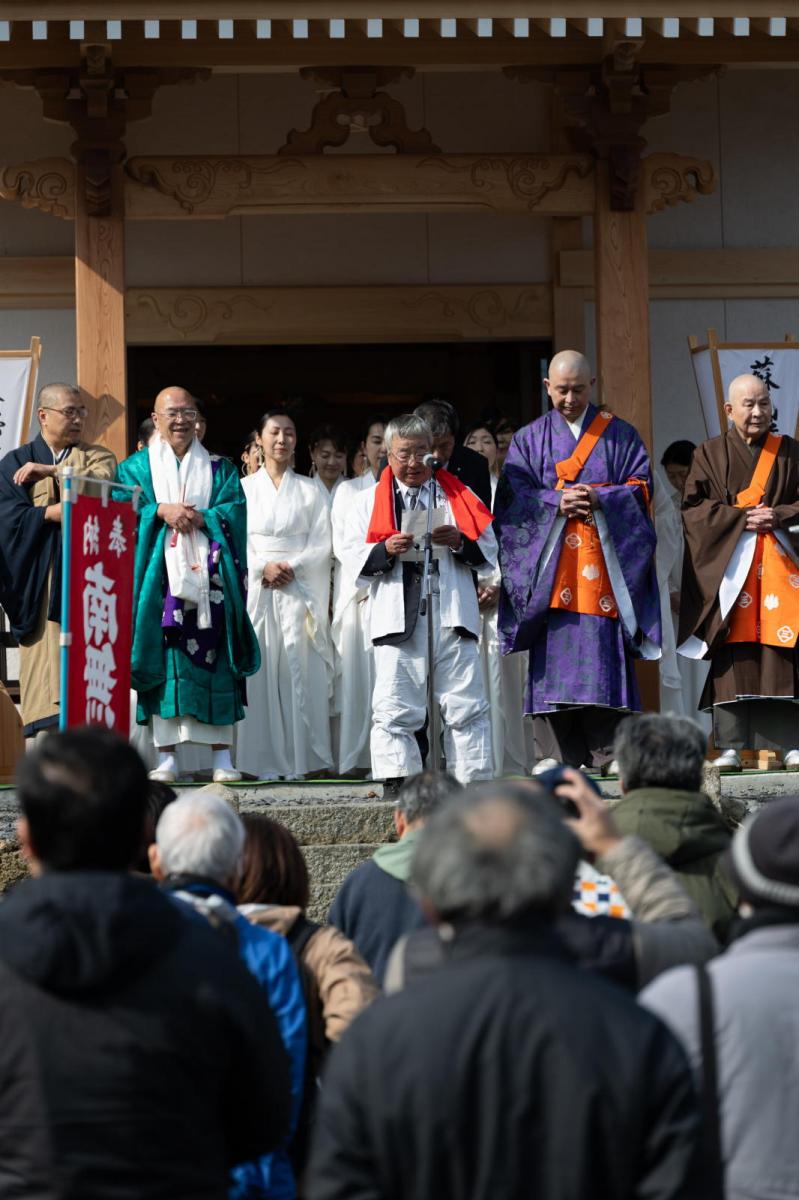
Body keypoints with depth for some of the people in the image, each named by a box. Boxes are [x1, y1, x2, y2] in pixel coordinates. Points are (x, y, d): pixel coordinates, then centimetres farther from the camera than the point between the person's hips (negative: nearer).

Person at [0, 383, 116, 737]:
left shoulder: (96, 457, 16)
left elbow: (98, 486, -7)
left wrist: (52, 472, -9)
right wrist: (52, 513, -12)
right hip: (39, 579, 0)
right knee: (45, 666, -8)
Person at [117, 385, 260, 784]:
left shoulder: (219, 469, 16)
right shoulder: (136, 467, 13)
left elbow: (234, 512, 2)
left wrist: (196, 518, -12)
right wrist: (161, 511, -14)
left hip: (208, 581, 1)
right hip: (160, 577, -1)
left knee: (214, 661, -4)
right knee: (164, 660, -6)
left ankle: (222, 757, -3)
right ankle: (166, 758, -4)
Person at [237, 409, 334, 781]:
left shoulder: (309, 491, 11)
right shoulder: (244, 488, 10)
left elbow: (321, 545, 5)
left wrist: (291, 566, -11)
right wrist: (264, 567, -12)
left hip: (299, 590, 0)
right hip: (256, 590, 0)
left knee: (298, 670, -6)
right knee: (261, 672, -5)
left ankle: (298, 759, -5)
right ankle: (265, 761, -5)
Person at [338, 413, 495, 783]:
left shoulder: (459, 497, 16)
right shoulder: (369, 502, 15)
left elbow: (489, 554, 12)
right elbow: (352, 559, 7)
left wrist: (459, 542, -8)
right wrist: (386, 550, -12)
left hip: (453, 618, 1)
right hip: (398, 621, 0)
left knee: (466, 707, -2)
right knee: (394, 711, -4)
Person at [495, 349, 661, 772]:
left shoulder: (619, 435, 12)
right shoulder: (529, 439, 13)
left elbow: (641, 487, 4)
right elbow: (514, 495, 3)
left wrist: (600, 499, -13)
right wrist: (556, 502, -14)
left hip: (605, 562, -1)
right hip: (549, 567, 1)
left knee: (606, 653, -7)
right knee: (553, 654, -5)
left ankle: (613, 751, -5)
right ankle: (554, 753, -5)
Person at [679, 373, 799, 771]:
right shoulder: (710, 454, 10)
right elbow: (692, 507, 0)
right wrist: (741, 518, -11)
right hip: (729, 568, -1)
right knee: (732, 654, -7)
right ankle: (730, 747, -7)